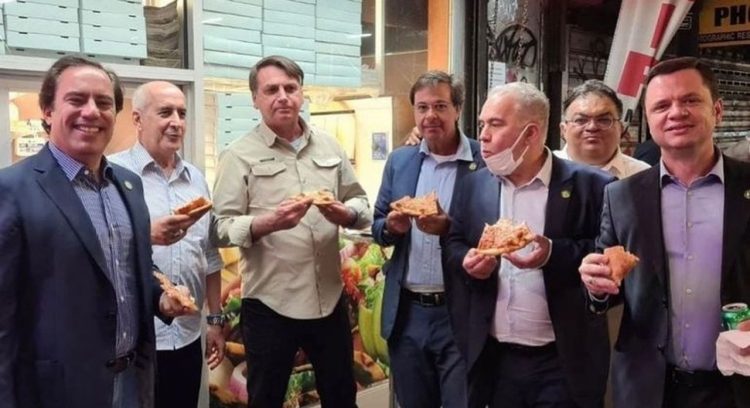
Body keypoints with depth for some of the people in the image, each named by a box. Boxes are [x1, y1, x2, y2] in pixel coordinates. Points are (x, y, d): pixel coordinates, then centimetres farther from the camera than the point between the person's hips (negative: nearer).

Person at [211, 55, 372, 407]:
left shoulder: (329, 147, 8)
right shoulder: (240, 155, -5)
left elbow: (361, 203, 10)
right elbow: (222, 228, -10)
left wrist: (345, 214, -12)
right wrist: (268, 223, -27)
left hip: (329, 298, 4)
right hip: (269, 303, -3)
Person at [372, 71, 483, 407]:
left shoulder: (484, 161, -8)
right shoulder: (399, 161, 7)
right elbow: (378, 228, 11)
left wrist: (448, 228, -24)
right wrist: (391, 226, -11)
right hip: (406, 313, 4)